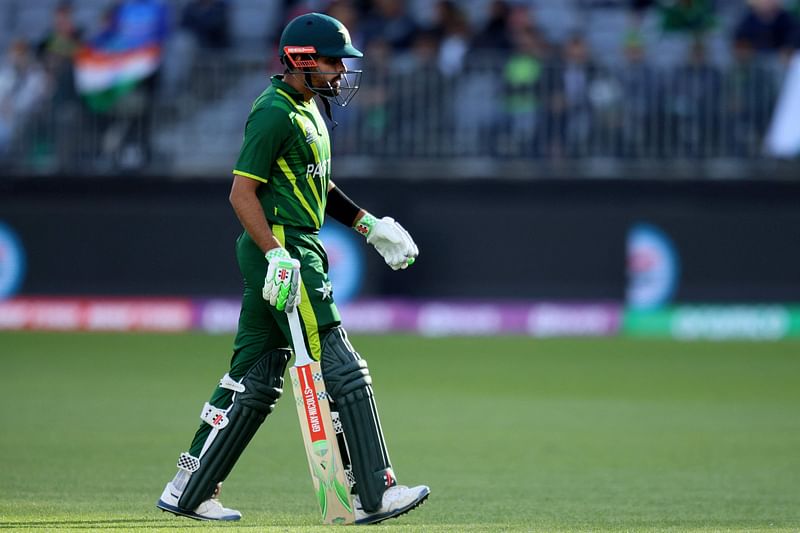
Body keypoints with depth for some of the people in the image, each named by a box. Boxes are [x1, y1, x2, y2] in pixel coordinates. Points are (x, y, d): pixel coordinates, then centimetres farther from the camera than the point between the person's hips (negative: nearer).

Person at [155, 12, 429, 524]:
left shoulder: (309, 106, 17)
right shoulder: (275, 112, -14)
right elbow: (242, 191, -17)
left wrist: (367, 223, 19)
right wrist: (277, 254, -25)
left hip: (293, 250, 11)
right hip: (283, 248, -11)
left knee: (256, 380, 11)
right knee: (341, 370, -10)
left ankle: (190, 490, 16)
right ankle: (374, 495, -10)